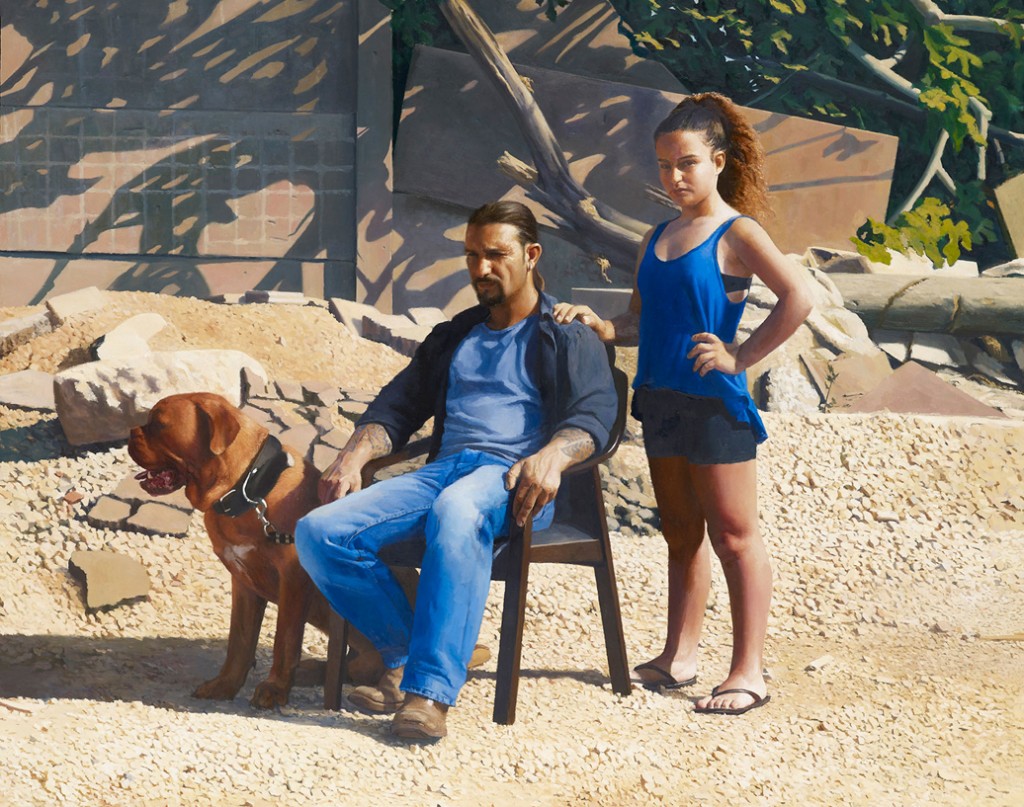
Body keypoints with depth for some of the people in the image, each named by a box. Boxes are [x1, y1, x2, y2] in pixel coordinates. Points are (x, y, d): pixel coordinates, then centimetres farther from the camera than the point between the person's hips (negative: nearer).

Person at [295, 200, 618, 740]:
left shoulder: (569, 337, 14)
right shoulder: (453, 338, 31)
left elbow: (594, 413, -3)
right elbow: (397, 408, 25)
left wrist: (552, 456, -27)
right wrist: (353, 456, 3)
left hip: (513, 479, -6)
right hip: (442, 469, 6)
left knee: (457, 511, -44)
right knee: (318, 533, -19)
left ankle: (430, 692, -49)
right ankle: (404, 656, -12)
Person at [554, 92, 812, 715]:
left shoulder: (736, 233, -9)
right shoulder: (659, 238, 13)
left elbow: (797, 299, -20)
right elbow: (641, 323, 17)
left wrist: (740, 357, -18)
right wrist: (598, 325, -2)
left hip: (715, 403, -7)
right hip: (662, 401, 8)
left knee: (733, 536, -3)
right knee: (681, 535, 14)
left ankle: (749, 671, 1)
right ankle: (679, 658, 22)